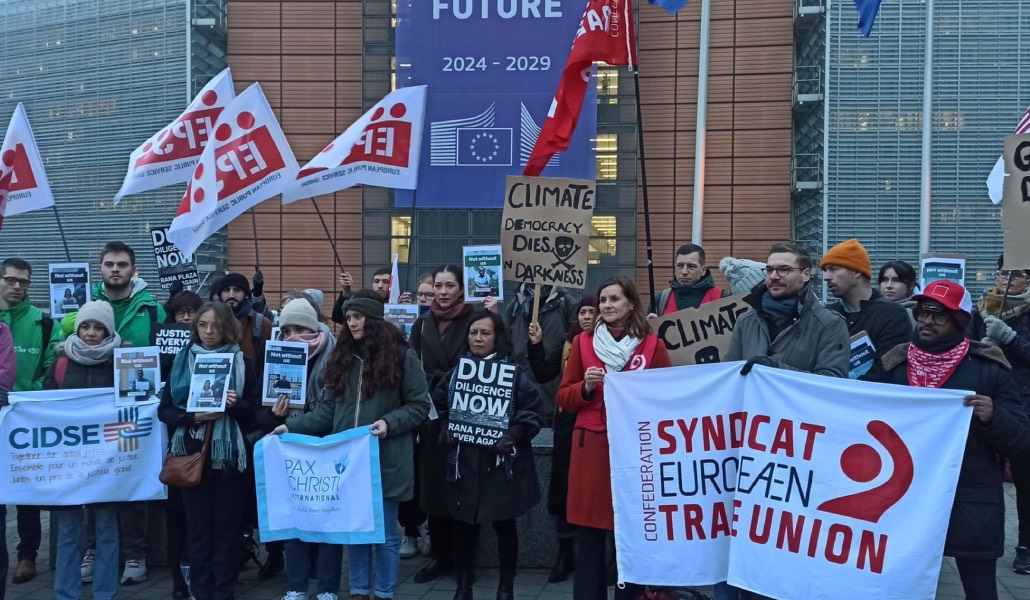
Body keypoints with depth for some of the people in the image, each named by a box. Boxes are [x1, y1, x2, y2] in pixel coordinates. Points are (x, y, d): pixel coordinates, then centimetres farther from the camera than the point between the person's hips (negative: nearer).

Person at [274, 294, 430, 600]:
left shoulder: (401, 356, -5)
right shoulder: (342, 357, 9)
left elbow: (419, 405, -4)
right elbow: (328, 409, 8)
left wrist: (389, 423, -19)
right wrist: (292, 426, -3)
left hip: (386, 459, -4)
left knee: (385, 532, 8)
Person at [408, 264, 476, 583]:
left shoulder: (474, 321, -3)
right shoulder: (422, 324, 10)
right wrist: (439, 382, -9)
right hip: (431, 416, 4)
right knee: (433, 486, 7)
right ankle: (440, 555, 19)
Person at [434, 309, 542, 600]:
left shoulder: (513, 372, -3)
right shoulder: (456, 372, 7)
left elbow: (532, 413, -5)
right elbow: (439, 407, 16)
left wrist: (511, 437, -18)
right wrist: (446, 432, -1)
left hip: (501, 461, -3)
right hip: (464, 460, 3)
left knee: (504, 524, 7)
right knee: (464, 523, 8)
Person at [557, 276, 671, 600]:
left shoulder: (652, 345, 3)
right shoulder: (583, 342, 7)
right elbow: (564, 398, 9)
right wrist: (586, 387, -10)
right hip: (591, 448, 1)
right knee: (588, 539, 3)